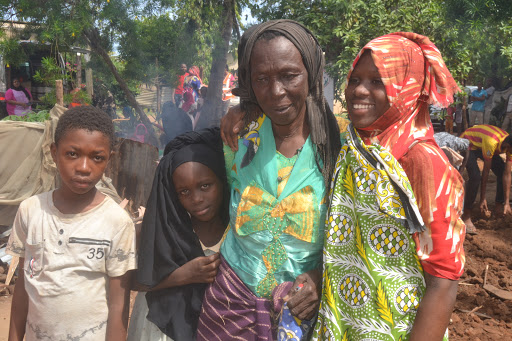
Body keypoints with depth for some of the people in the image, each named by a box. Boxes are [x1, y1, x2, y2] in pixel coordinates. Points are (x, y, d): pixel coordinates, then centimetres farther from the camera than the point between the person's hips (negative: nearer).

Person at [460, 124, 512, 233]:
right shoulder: (492, 142, -40)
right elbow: (486, 172, -32)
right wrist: (482, 199, -24)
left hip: (482, 146, 7)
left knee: (502, 172, -5)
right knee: (475, 177, -25)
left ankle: (499, 206, 13)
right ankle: (466, 215, -17)